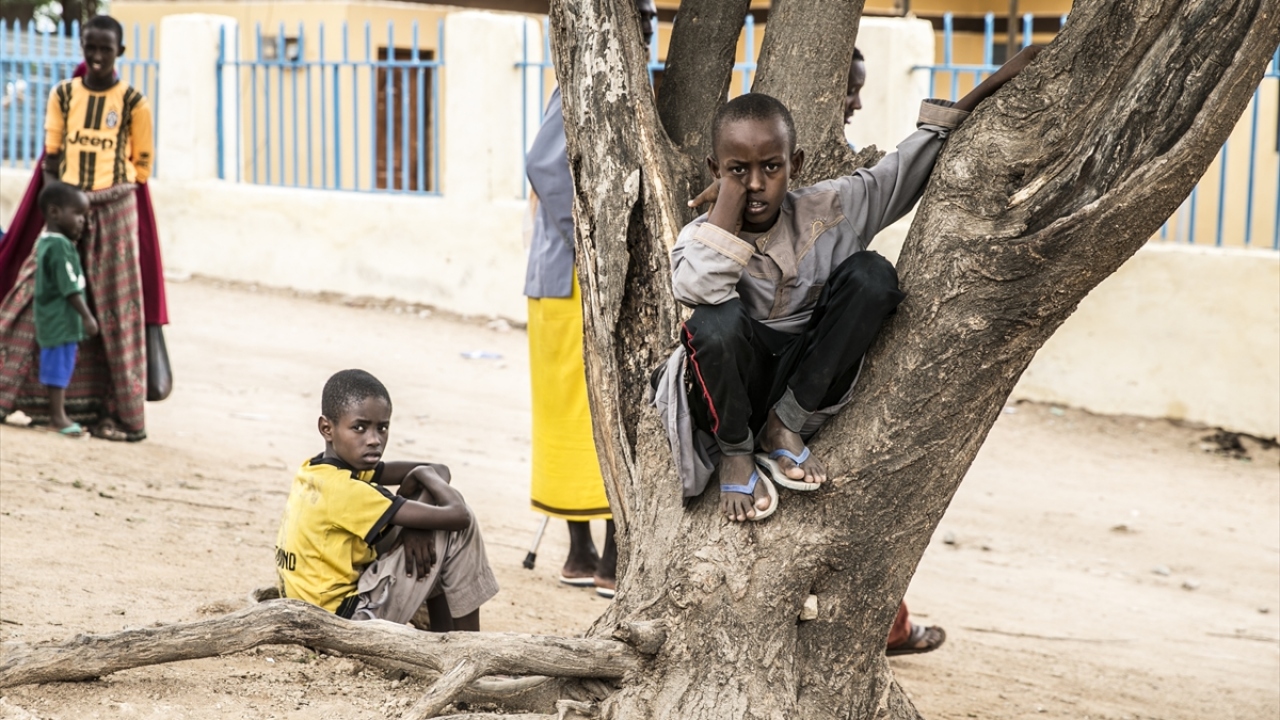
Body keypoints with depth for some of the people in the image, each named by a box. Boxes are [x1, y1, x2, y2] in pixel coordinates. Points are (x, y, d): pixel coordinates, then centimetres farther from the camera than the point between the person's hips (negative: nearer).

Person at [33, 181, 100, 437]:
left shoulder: (46, 242, 13)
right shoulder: (61, 246, -19)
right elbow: (70, 288, -22)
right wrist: (87, 316, -20)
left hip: (53, 319, 10)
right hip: (61, 319, -10)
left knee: (57, 367, 14)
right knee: (59, 367, -5)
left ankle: (57, 413, 20)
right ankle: (58, 416, -1)